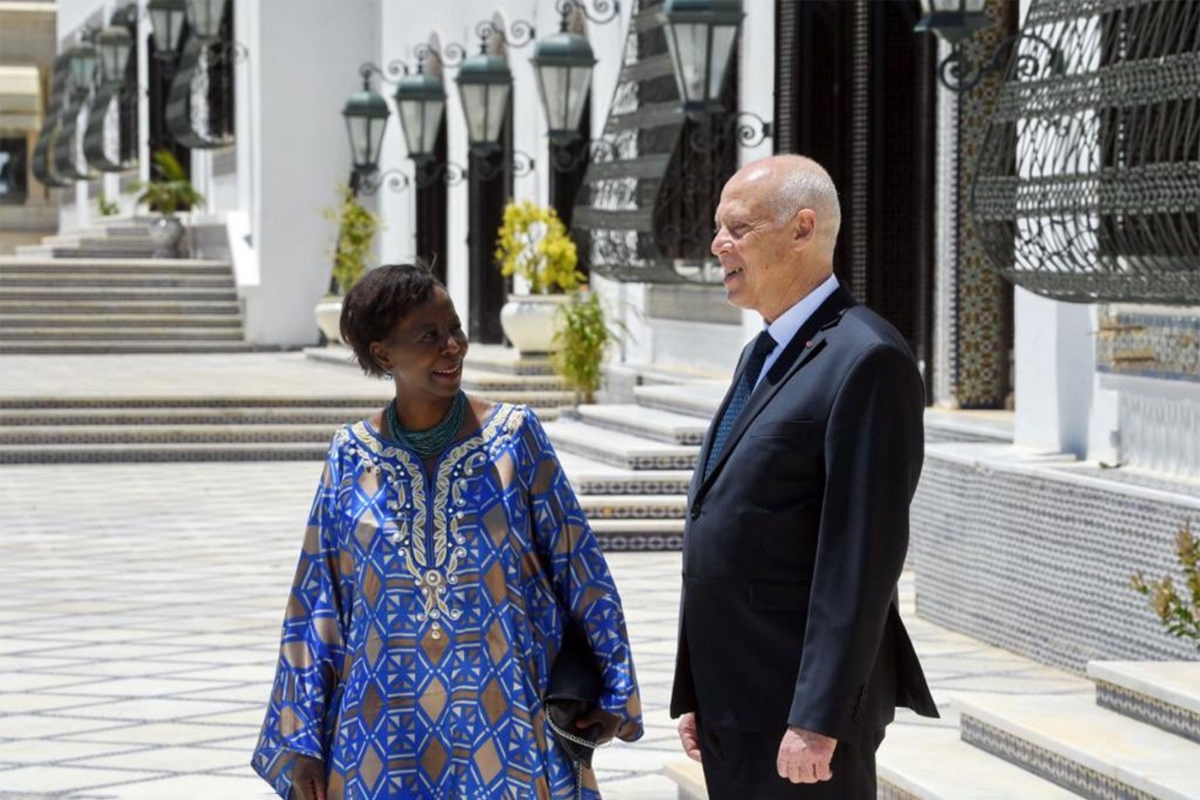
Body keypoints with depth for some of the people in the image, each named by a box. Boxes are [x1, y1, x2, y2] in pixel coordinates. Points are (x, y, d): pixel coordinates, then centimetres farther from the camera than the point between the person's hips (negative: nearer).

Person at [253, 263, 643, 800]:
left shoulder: (513, 435, -2)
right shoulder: (351, 457, 1)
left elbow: (580, 568, 1)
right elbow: (315, 604, 4)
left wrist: (611, 689, 0)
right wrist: (303, 742, 2)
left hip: (501, 726, -1)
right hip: (386, 731, 1)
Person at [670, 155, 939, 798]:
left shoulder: (866, 360, -14)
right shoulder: (761, 357, 16)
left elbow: (865, 553, -19)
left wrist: (818, 720, -22)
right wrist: (694, 693, 14)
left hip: (802, 704, -9)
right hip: (734, 700, 9)